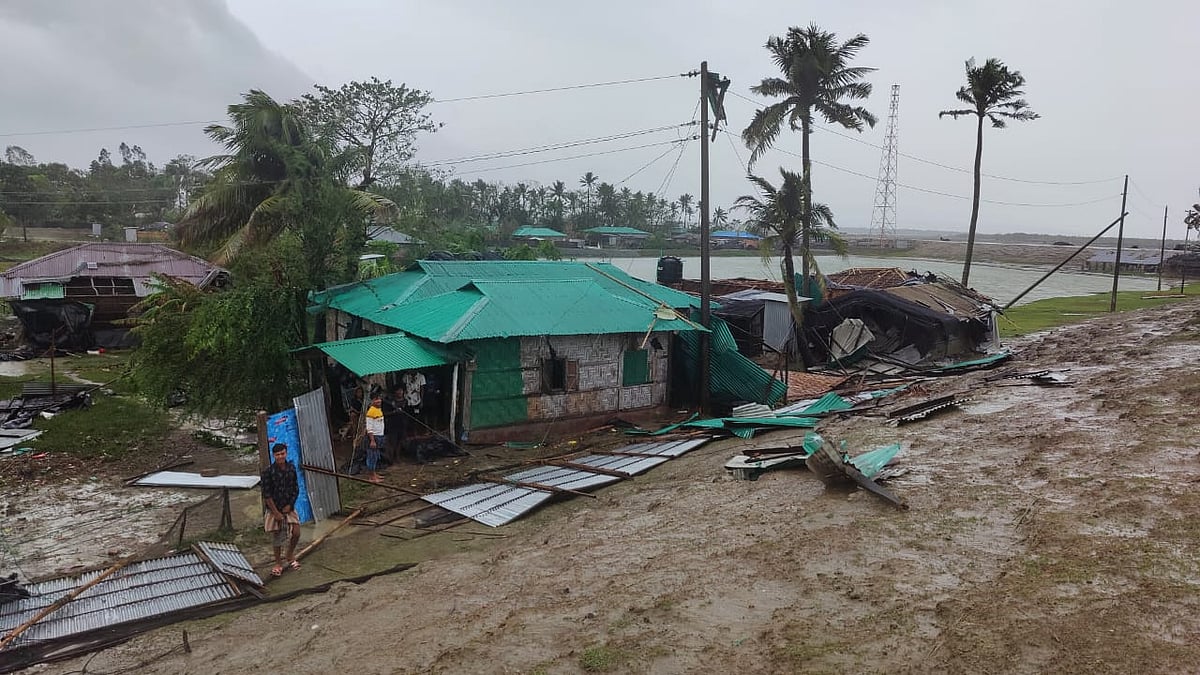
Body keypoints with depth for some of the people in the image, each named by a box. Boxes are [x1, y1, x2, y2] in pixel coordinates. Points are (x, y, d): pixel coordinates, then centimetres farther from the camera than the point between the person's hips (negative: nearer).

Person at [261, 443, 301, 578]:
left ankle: (290, 555, 23)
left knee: (296, 533, -3)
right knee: (277, 537, 4)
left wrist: (289, 506, -5)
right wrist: (276, 512, -13)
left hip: (289, 507, 3)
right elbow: (267, 495, -13)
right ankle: (278, 563, 21)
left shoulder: (291, 469, -2)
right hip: (274, 508, -3)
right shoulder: (268, 472, -14)